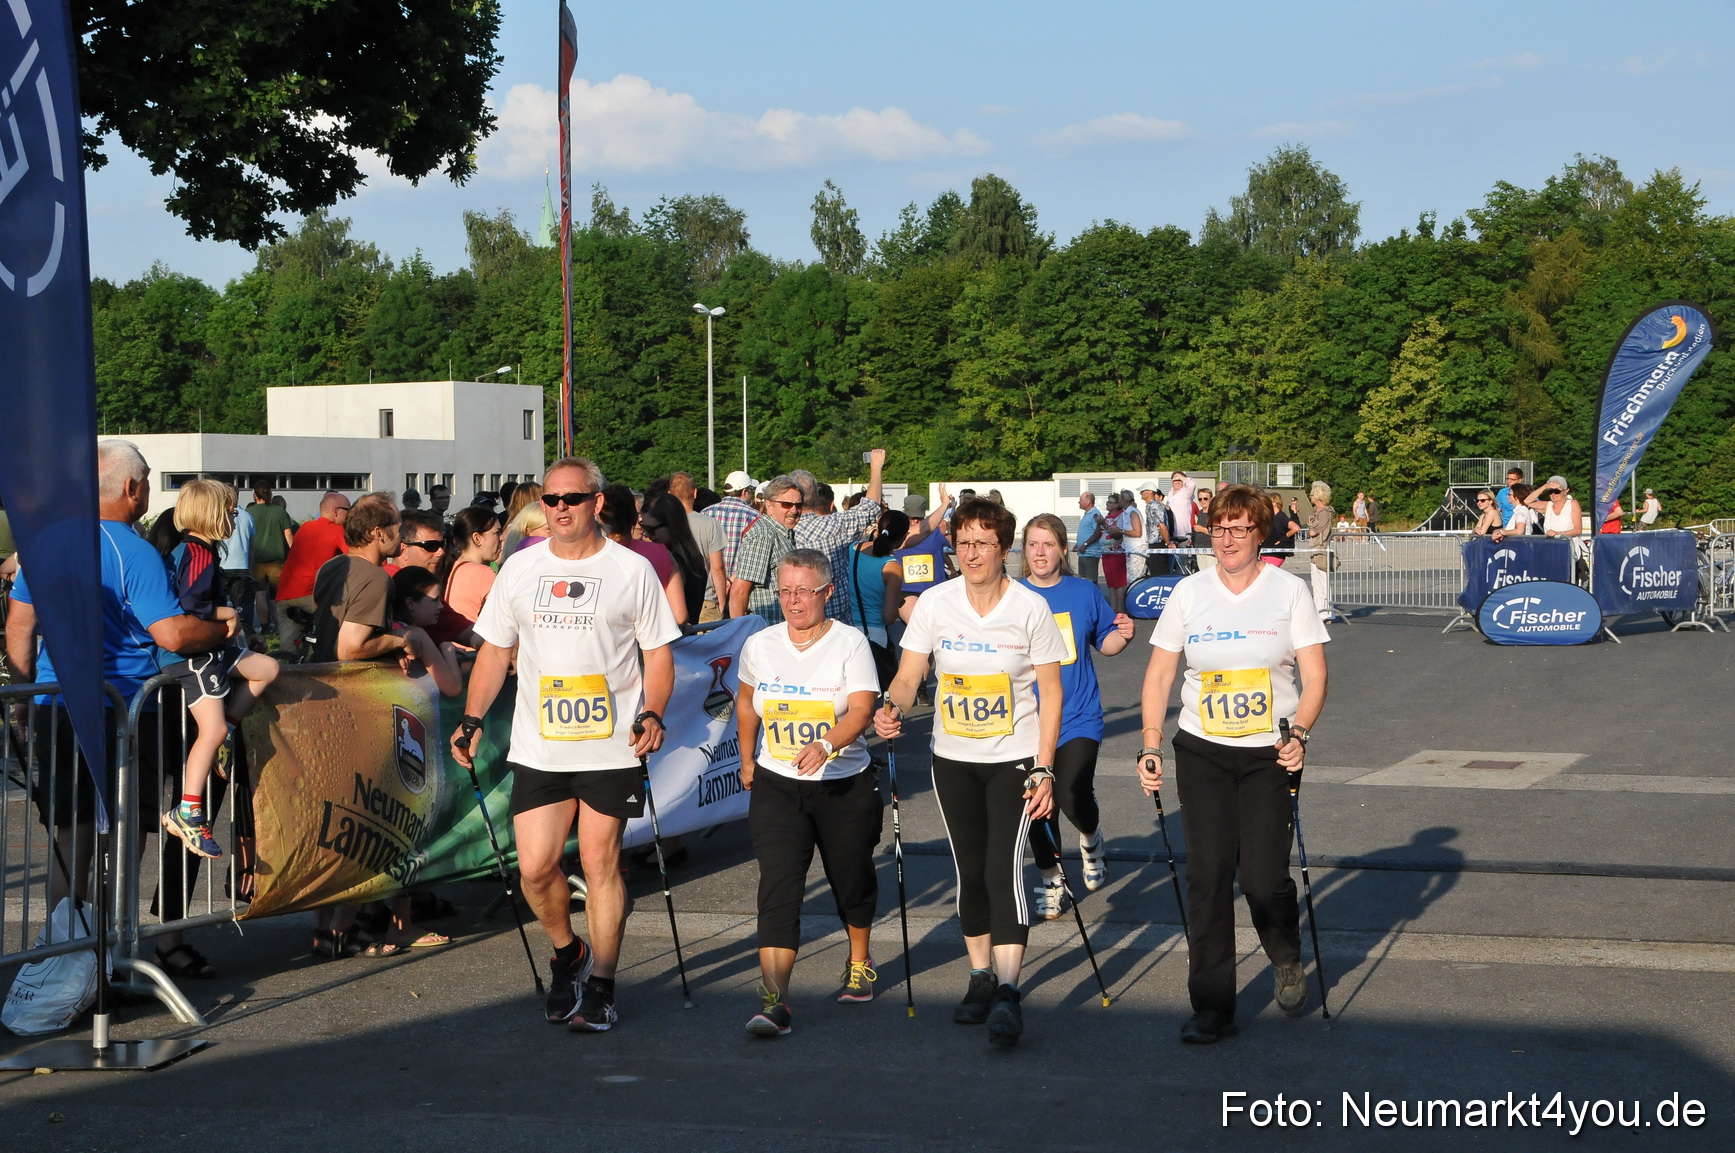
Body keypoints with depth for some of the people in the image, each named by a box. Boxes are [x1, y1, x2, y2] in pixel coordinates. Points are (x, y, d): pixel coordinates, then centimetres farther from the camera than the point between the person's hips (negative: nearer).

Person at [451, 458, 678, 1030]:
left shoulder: (632, 570, 0)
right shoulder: (519, 568, 9)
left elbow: (659, 655, 3)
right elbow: (495, 650, 14)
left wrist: (651, 714, -13)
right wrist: (472, 719, 4)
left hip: (611, 748, -2)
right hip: (537, 746, 3)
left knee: (600, 863, 1)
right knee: (535, 868, -3)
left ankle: (600, 988, 13)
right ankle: (566, 955, 25)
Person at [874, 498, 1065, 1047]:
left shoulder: (1031, 608, -10)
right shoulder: (934, 604, -5)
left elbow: (1051, 693, -5)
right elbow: (908, 675, -4)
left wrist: (1044, 771, -10)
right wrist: (893, 707, -27)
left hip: (1015, 759, -3)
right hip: (953, 760, 3)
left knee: (1004, 867, -16)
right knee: (970, 871, 10)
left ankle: (1008, 992, -19)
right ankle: (981, 977, 26)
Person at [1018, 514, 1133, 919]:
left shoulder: (1085, 593, 2)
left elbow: (1105, 642, 14)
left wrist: (1123, 635, -6)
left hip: (1079, 718, -1)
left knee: (1072, 795, -20)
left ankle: (1091, 840, 13)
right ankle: (1051, 883, 27)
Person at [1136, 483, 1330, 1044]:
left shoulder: (1289, 591, -2)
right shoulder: (1189, 593, 3)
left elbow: (1315, 676, -3)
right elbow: (1159, 674, 5)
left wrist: (1299, 732, -19)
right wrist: (1151, 746, -5)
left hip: (1271, 753, -2)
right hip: (1202, 752, 2)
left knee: (1263, 875, -7)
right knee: (1208, 872, -3)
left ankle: (1287, 961, 26)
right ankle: (1211, 1007, 5)